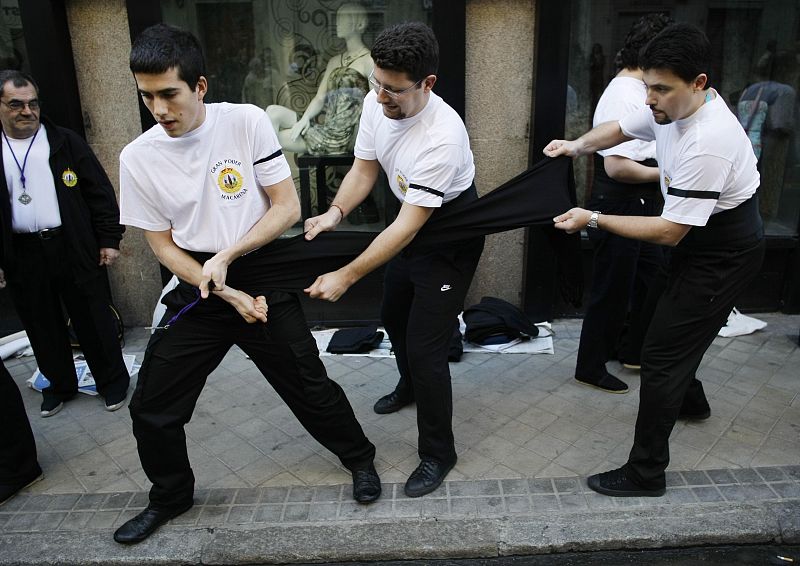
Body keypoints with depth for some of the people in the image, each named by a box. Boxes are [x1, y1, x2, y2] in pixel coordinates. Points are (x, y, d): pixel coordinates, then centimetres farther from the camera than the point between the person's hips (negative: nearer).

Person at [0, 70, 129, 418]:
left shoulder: (67, 142, 0)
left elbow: (100, 192, -1)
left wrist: (109, 239, -5)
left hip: (75, 249, -2)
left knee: (93, 320, 6)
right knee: (42, 326, 14)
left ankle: (112, 380, 23)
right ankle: (59, 384, 32)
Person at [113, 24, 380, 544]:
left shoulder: (247, 122, -12)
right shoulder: (138, 157, -6)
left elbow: (288, 207, -10)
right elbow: (163, 244, -1)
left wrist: (226, 255, -20)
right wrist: (225, 294, -12)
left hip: (263, 280, -2)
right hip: (197, 290, 3)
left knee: (309, 386, 6)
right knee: (152, 407, 6)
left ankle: (360, 458, 34)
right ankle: (170, 497, 34)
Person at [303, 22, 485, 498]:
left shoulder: (442, 136, -35)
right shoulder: (376, 103, -13)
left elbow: (406, 227, -35)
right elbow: (364, 169, -2)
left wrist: (346, 277, -35)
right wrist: (335, 214, -21)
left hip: (450, 240, -8)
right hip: (412, 226, 8)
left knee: (426, 347, -8)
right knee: (394, 317, 24)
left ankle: (438, 455, 14)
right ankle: (410, 386, 55)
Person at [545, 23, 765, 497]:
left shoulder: (707, 143, -34)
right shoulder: (672, 106, -7)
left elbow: (669, 232, -32)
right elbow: (621, 129, 12)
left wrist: (593, 220, -28)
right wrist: (577, 146, -7)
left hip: (725, 254, -10)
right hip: (701, 236, 10)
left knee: (663, 351, -9)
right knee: (681, 329, 27)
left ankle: (646, 474, 3)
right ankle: (689, 396, 56)